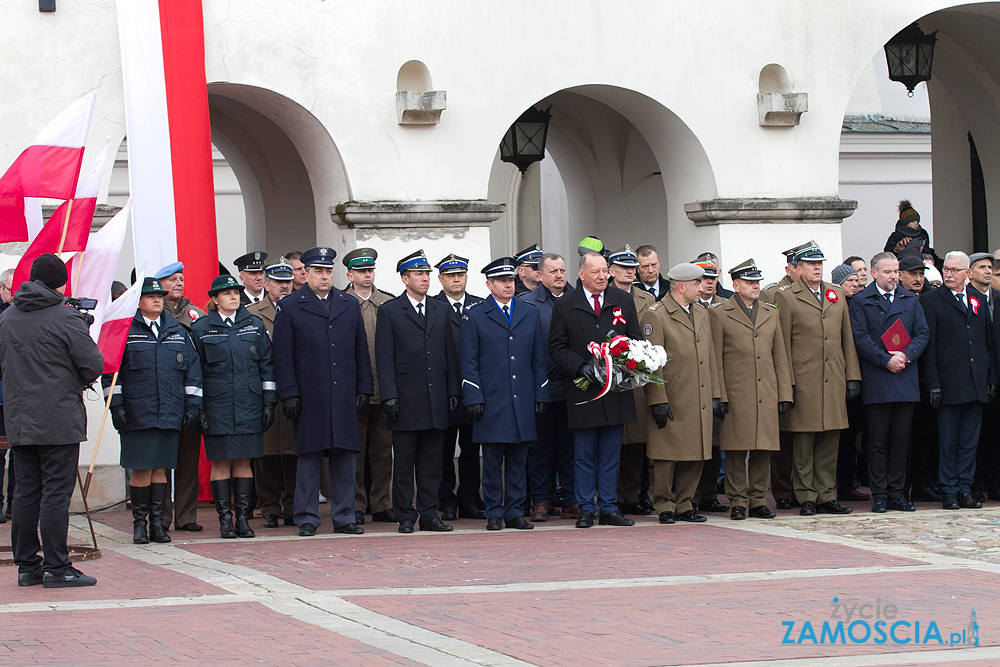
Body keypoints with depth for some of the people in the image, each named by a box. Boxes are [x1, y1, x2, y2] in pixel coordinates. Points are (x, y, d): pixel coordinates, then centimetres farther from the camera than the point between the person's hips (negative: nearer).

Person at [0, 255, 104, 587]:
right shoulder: (66, 318, -11)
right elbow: (94, 364, -11)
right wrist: (79, 381, 9)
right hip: (59, 421, -6)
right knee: (56, 493, -3)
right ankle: (56, 568, -3)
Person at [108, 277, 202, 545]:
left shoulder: (177, 331, 12)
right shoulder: (124, 331, 1)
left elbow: (192, 370, 13)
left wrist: (192, 406, 7)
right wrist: (116, 406, -5)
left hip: (170, 413, 3)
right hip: (137, 413, -3)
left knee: (160, 469, 6)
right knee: (141, 469, -2)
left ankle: (157, 523, 12)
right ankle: (139, 523, 8)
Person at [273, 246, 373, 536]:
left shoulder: (350, 305, 13)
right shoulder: (289, 307, 3)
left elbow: (361, 351, 14)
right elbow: (283, 357, -1)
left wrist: (364, 389, 7)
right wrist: (289, 393, -8)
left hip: (344, 397, 3)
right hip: (309, 398, -3)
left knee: (345, 458, 4)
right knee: (308, 458, 0)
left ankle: (344, 517, 11)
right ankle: (307, 520, 6)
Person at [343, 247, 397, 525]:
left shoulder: (389, 303, 10)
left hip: (384, 388, 3)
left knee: (383, 448, 6)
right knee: (355, 449, 1)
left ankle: (382, 505, 13)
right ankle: (356, 506, 7)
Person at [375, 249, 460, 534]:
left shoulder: (441, 310, 14)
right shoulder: (389, 312, 1)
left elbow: (450, 354, 14)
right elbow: (384, 358, -3)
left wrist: (453, 391, 7)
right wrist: (389, 395, -11)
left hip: (436, 400, 4)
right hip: (405, 399, -4)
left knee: (432, 461, 6)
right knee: (403, 462, 0)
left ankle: (429, 515, 10)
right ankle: (405, 516, 5)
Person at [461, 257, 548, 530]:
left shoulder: (530, 313, 12)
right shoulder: (474, 316, 3)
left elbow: (539, 358, 13)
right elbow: (469, 362, 0)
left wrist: (540, 394, 6)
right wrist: (474, 398, -8)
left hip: (523, 400, 3)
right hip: (491, 401, -3)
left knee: (518, 458, 5)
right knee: (492, 459, 0)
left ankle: (514, 512, 11)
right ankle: (494, 513, 7)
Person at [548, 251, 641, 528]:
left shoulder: (624, 301, 8)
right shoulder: (565, 306, 1)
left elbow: (636, 339, 12)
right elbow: (557, 347, 1)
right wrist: (581, 367, -13)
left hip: (616, 389, 2)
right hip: (583, 391, -2)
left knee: (611, 453, 6)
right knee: (584, 454, 3)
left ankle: (609, 509, 12)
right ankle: (586, 509, 10)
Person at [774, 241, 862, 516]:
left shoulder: (837, 294, 15)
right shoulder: (786, 298, 0)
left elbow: (847, 338, 16)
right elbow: (783, 345, -3)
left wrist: (853, 376, 9)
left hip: (834, 380, 4)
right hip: (804, 380, -4)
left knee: (830, 442, 7)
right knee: (803, 443, -1)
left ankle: (826, 496, 13)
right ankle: (806, 498, 5)